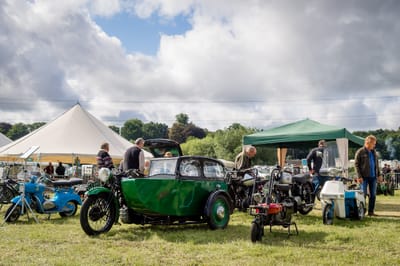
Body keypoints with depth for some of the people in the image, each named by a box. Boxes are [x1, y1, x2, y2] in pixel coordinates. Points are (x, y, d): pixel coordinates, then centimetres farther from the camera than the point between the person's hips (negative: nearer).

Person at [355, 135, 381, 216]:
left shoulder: (374, 152, 13)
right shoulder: (360, 152, -6)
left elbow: (376, 164, 20)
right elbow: (356, 164, -8)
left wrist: (379, 174, 13)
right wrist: (359, 176, -14)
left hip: (373, 176, 6)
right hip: (364, 177, -6)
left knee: (373, 195, 7)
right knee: (363, 194, -3)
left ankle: (371, 211, 15)